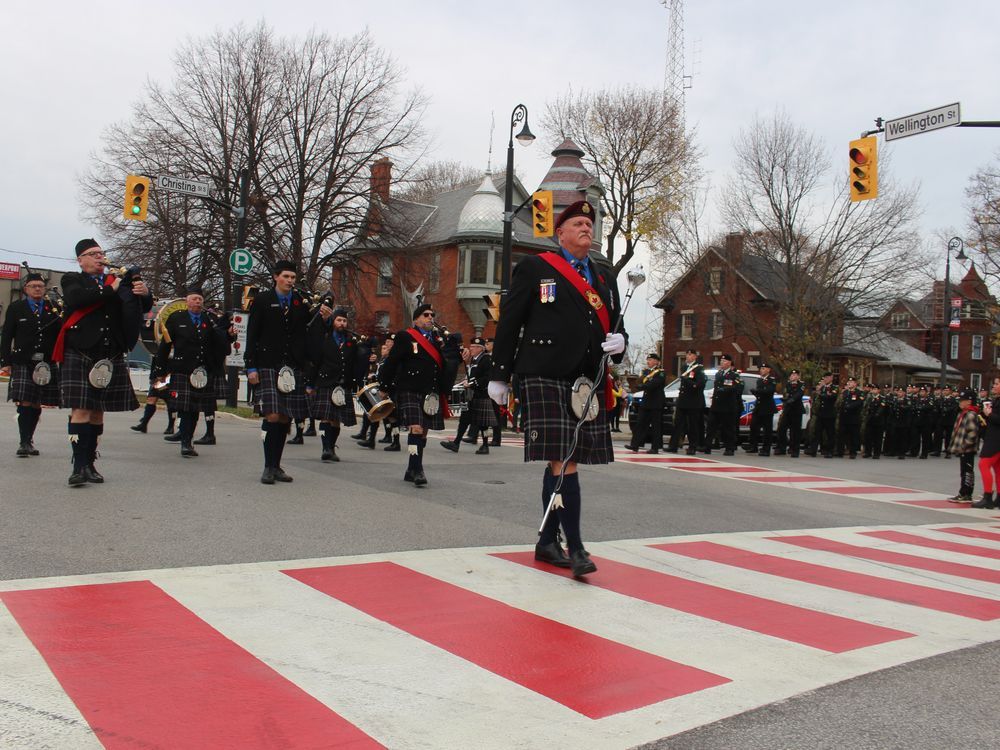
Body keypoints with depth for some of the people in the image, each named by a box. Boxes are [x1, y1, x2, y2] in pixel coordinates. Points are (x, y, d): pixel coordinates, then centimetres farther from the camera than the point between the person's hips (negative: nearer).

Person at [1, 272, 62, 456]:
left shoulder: (53, 308, 10)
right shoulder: (15, 308, 6)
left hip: (48, 363, 2)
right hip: (23, 363, -2)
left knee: (36, 404, 8)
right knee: (25, 403, -8)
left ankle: (29, 441, 21)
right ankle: (24, 443, -5)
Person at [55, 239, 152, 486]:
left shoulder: (117, 281, 17)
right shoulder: (72, 280, 7)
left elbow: (143, 308, 11)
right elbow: (75, 299, -15)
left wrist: (144, 294, -12)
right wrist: (111, 290, -13)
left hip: (111, 358, 4)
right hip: (79, 356, -4)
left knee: (97, 411, 8)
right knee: (81, 410, -10)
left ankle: (90, 463, 14)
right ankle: (79, 466, -11)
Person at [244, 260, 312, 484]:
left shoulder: (302, 302, 12)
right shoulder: (262, 300, 3)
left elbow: (309, 332, 13)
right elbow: (252, 335, 1)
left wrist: (323, 317, -5)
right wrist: (251, 367, -6)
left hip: (293, 368, 4)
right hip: (268, 367, -4)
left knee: (286, 418, 5)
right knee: (272, 416, -13)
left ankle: (276, 466, 16)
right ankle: (268, 467, -3)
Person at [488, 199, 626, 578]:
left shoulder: (605, 273, 19)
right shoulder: (535, 268, 3)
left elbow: (614, 322, 25)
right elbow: (509, 321, 3)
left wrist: (619, 342, 0)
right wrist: (499, 375, 1)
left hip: (588, 381, 6)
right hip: (545, 377, -5)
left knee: (558, 463, 12)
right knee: (563, 461, -12)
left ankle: (547, 542, 21)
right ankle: (575, 547, -8)